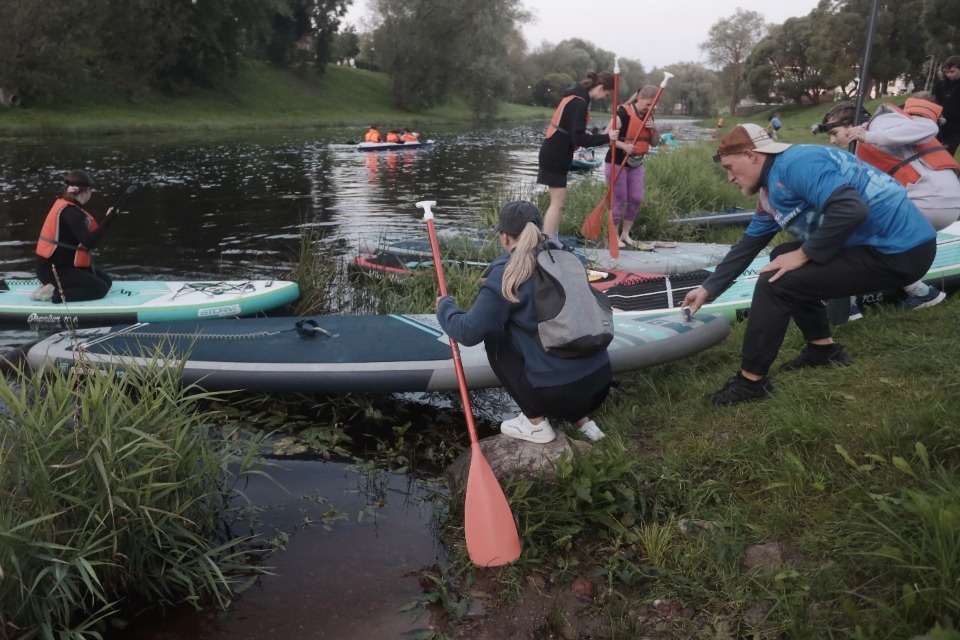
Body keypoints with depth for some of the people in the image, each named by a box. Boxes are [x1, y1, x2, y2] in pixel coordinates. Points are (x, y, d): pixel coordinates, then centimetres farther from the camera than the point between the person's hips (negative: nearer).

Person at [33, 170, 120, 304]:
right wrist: (108, 220, -24)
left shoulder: (64, 204, 8)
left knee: (106, 281, 13)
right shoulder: (70, 212, -21)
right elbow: (89, 242, -30)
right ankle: (54, 294, -12)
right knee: (101, 288, -11)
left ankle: (55, 287, 7)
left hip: (62, 263, 10)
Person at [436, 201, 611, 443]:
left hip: (558, 393, -6)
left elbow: (469, 332, -8)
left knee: (494, 338, 15)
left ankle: (536, 423, 14)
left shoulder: (506, 274, -8)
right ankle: (581, 419, 22)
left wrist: (445, 306, 13)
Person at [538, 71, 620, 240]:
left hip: (555, 154, 10)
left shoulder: (576, 96, 11)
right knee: (557, 202, -7)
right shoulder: (578, 103, -19)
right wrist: (606, 138, -20)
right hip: (555, 157, -10)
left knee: (559, 201, 13)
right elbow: (579, 138, -24)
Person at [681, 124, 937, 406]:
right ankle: (823, 348, 26)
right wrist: (709, 288, 22)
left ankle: (751, 381, -1)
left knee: (774, 282, -13)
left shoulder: (795, 163, -18)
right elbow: (746, 247, 21)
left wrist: (804, 254, -19)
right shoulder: (771, 192, 13)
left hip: (899, 251, -10)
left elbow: (850, 210, -31)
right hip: (875, 244, 10)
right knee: (782, 259, 21)